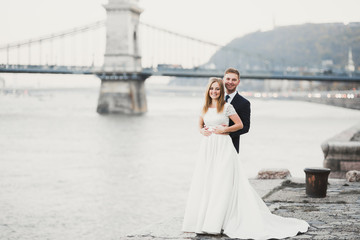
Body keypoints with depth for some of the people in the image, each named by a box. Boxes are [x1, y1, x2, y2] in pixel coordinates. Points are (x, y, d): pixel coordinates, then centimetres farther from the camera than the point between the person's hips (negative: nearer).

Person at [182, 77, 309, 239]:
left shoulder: (227, 107, -2)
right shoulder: (205, 107, 12)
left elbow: (240, 124, 0)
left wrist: (223, 129, -10)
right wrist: (202, 131, 2)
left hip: (223, 148, -5)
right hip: (207, 148, 5)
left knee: (221, 183, -7)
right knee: (203, 184, 3)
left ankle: (216, 223, -5)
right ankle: (202, 221, 10)